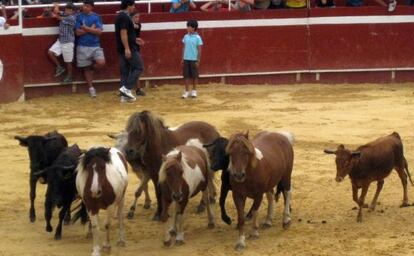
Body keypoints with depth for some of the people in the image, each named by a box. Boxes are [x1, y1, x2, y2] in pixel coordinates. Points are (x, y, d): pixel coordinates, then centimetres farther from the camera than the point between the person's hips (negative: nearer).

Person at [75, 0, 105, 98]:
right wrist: (91, 29, -11)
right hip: (83, 46, -1)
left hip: (95, 46, 1)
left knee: (101, 63, -19)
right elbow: (78, 32, -9)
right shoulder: (79, 17, -1)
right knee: (86, 68, 4)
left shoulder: (96, 17, 2)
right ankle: (91, 88, 16)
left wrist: (86, 28, -13)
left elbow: (99, 31, -8)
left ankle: (91, 68, 14)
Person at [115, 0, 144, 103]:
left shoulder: (121, 16, 15)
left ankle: (124, 95, 9)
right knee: (138, 67, -2)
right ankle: (127, 88, -9)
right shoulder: (125, 17, -16)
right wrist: (127, 48, -25)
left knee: (125, 71, 9)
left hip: (122, 49, 10)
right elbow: (123, 33, -22)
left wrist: (134, 39, 26)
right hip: (128, 48, -10)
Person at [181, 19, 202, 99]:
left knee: (195, 76, 5)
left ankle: (194, 91, 17)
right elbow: (184, 47, 11)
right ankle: (187, 91, 10)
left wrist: (198, 61, -8)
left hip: (194, 60, -3)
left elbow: (199, 50, -5)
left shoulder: (197, 38, -7)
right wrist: (182, 58, 7)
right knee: (186, 75, 4)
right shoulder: (186, 37, 5)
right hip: (186, 59, 3)